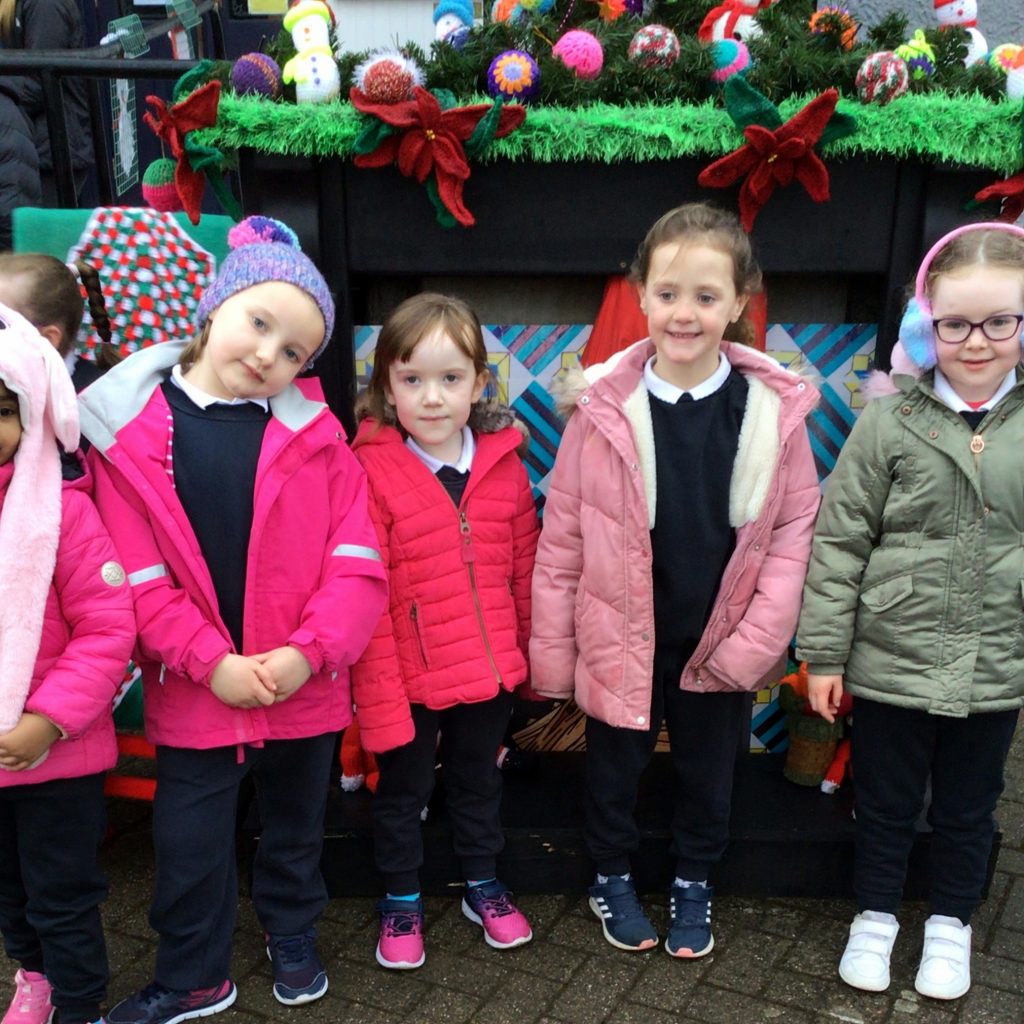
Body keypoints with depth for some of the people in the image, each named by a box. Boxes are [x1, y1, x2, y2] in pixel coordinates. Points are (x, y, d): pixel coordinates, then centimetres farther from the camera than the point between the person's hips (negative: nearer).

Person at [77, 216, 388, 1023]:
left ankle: (294, 937, 47)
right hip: (193, 691, -1)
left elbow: (357, 564, -9)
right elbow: (137, 578, -11)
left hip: (305, 688, 1)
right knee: (190, 844, 13)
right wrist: (210, 661, -18)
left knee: (296, 826, 22)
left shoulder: (313, 434, -6)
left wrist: (306, 653, -20)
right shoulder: (129, 432, -8)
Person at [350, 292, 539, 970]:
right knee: (404, 790, 17)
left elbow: (525, 571, 5)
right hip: (409, 673, -3)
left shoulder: (504, 463, -4)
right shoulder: (370, 470, -16)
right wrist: (380, 695, -16)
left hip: (490, 669, 4)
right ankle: (402, 901, 39)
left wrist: (533, 655, 10)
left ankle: (484, 885, 45)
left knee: (479, 781, 23)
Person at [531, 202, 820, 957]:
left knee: (709, 775, 21)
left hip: (721, 643, 1)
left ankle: (694, 886, 46)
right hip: (620, 639, -1)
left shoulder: (775, 407, -11)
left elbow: (795, 528, -5)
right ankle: (613, 879, 46)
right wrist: (551, 650, -5)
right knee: (615, 770, 19)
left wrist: (758, 638, -12)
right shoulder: (603, 406, -14)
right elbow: (561, 536, -9)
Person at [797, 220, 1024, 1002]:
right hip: (891, 661, -2)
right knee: (886, 804, 16)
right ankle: (876, 915, 38)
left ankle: (950, 923, 41)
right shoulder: (892, 422, -9)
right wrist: (822, 651, -6)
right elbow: (839, 541, -6)